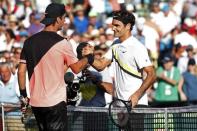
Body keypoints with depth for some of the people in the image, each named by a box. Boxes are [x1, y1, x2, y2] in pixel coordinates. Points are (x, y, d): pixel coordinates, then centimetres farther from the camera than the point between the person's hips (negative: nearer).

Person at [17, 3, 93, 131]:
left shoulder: (29, 41, 4)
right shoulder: (62, 43, -11)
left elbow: (21, 71, 5)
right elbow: (76, 68, 0)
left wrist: (23, 94, 16)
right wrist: (88, 58, 19)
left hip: (36, 101, 6)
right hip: (55, 101, -6)